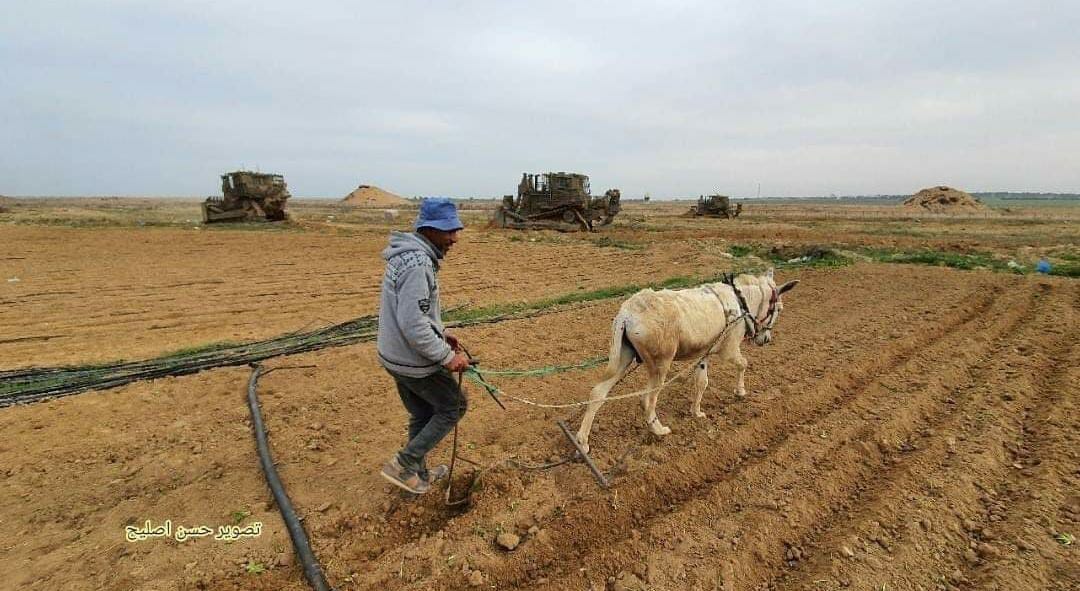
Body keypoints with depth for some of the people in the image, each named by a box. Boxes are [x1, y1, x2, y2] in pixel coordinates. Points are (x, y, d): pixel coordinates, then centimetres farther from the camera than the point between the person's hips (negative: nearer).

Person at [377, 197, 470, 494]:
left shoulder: (408, 255, 7)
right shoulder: (417, 264, -26)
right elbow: (414, 326, -29)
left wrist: (440, 334, 14)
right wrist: (447, 356, -21)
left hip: (397, 356, 9)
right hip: (415, 362, -9)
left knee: (422, 414, 22)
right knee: (454, 405, 10)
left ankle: (418, 473, 40)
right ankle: (403, 464, 12)